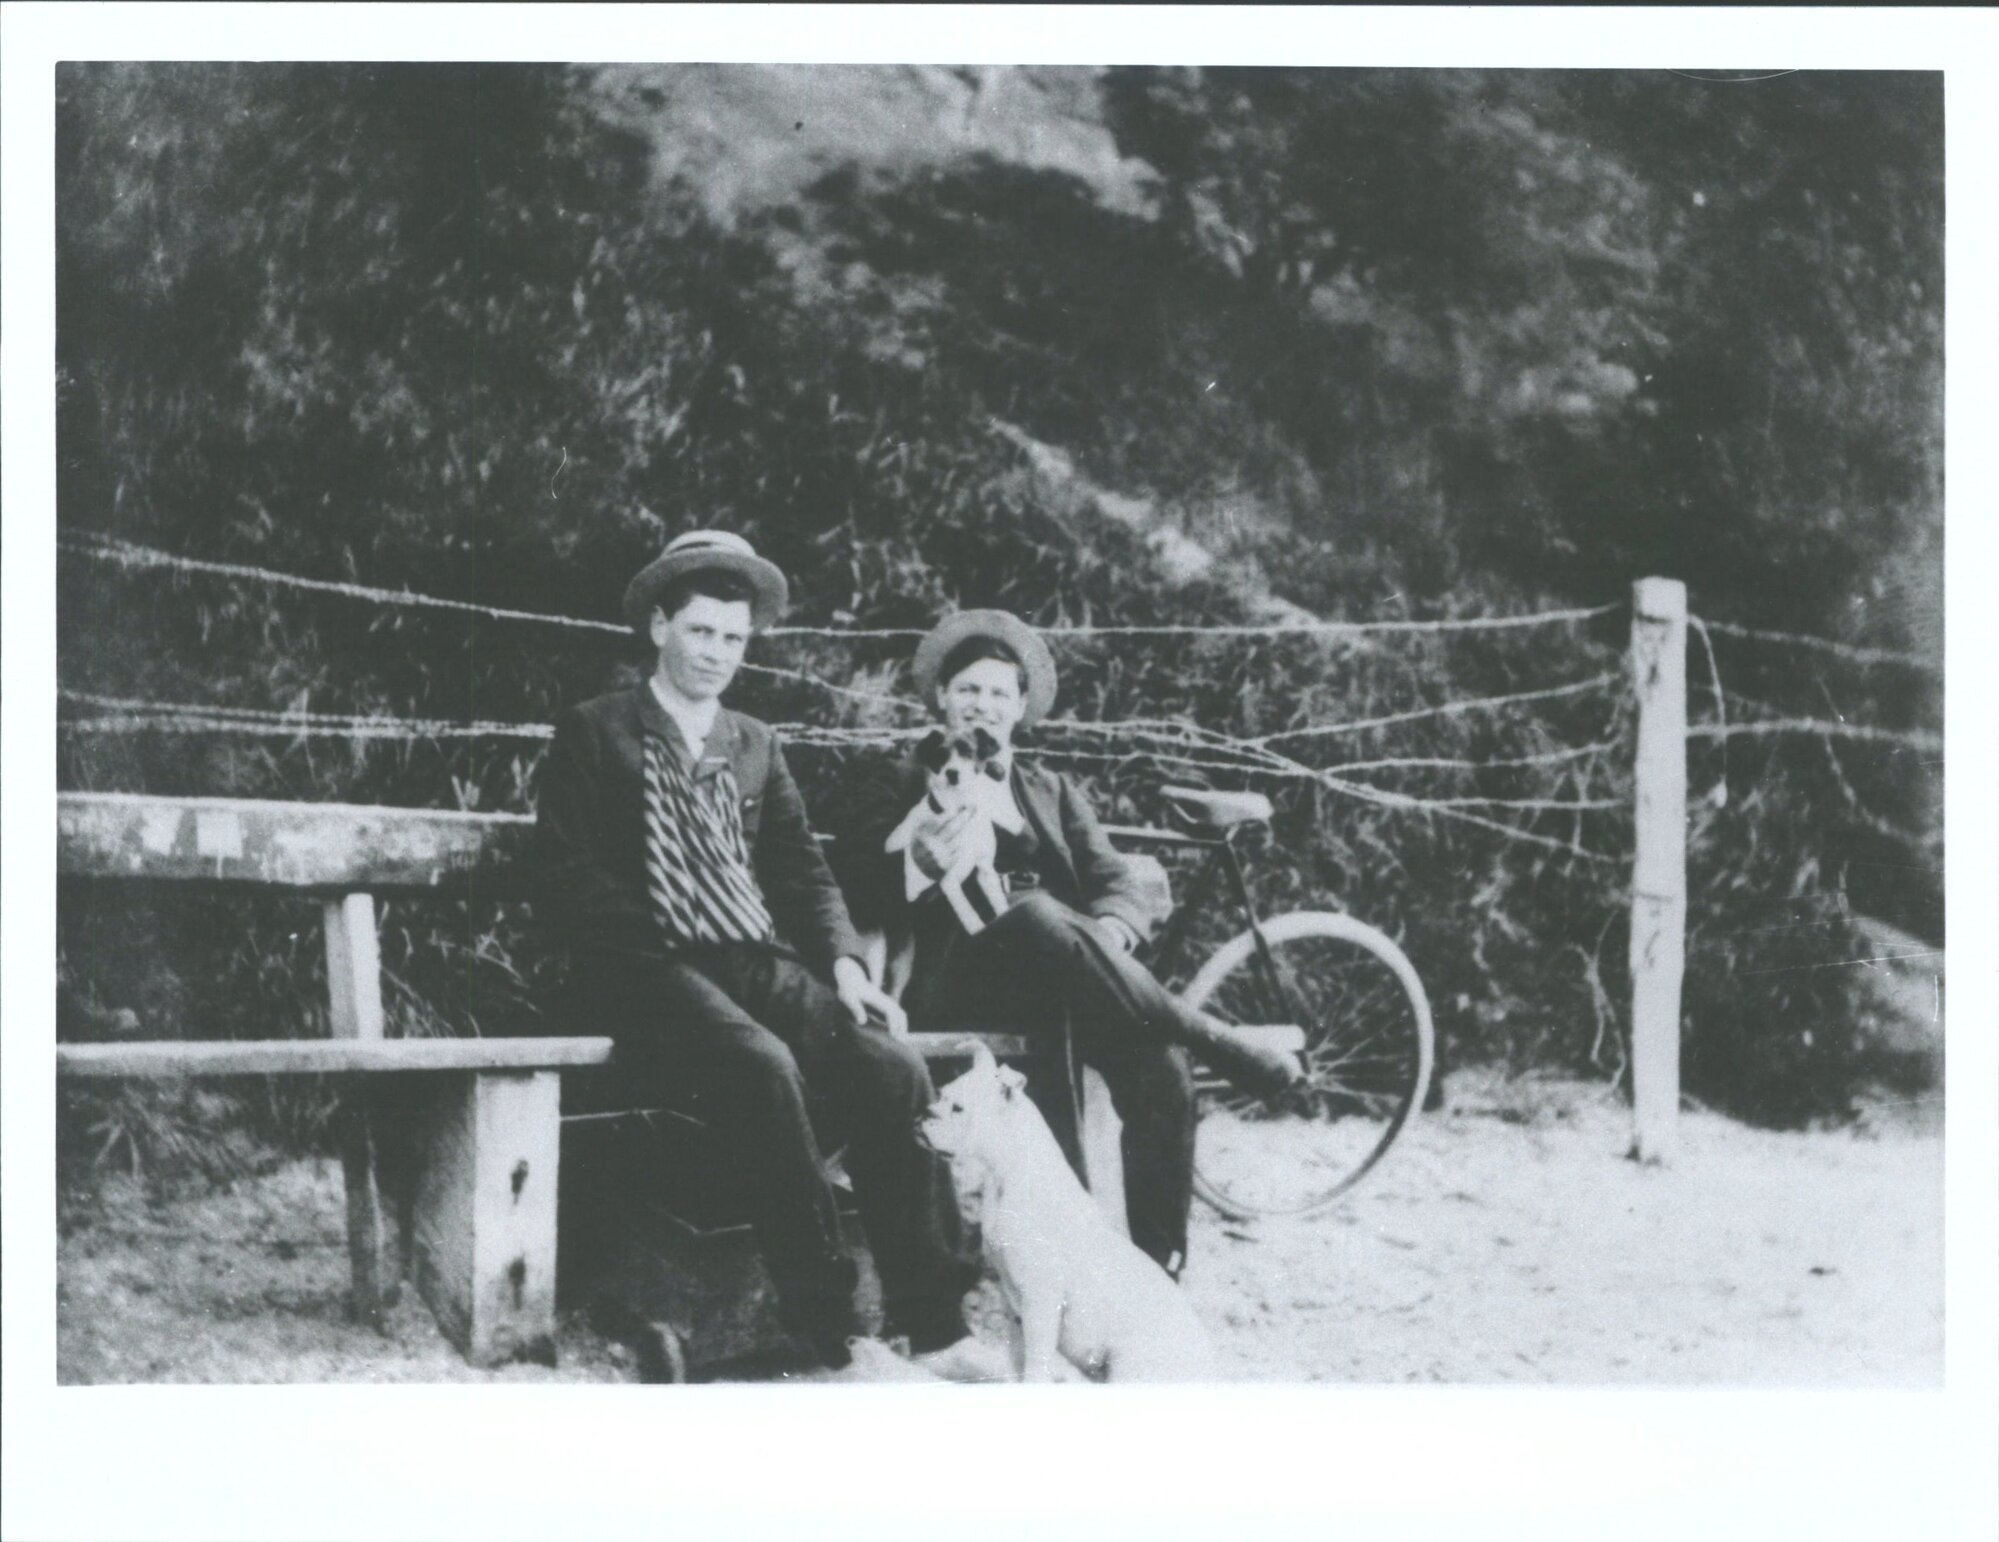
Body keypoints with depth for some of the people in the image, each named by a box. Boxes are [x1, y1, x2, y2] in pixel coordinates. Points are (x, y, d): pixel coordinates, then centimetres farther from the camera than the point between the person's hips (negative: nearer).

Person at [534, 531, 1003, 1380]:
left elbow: (803, 874, 18)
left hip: (763, 962, 5)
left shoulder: (756, 748, 24)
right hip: (651, 969, -5)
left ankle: (933, 1324, -22)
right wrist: (654, 945, -17)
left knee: (892, 1069, -24)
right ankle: (826, 1333, -32)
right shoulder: (593, 734, 9)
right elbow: (567, 882, -2)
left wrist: (844, 961, -2)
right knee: (762, 1066, -36)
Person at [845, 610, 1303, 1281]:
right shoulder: (900, 788, 20)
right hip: (958, 986, -3)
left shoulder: (1053, 793, 28)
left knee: (1158, 1068, -29)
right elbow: (873, 905, 6)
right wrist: (919, 866, -18)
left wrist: (1105, 937, -13)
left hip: (1053, 990, 3)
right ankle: (1216, 1044, -35)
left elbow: (1122, 883, 12)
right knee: (1036, 916, -38)